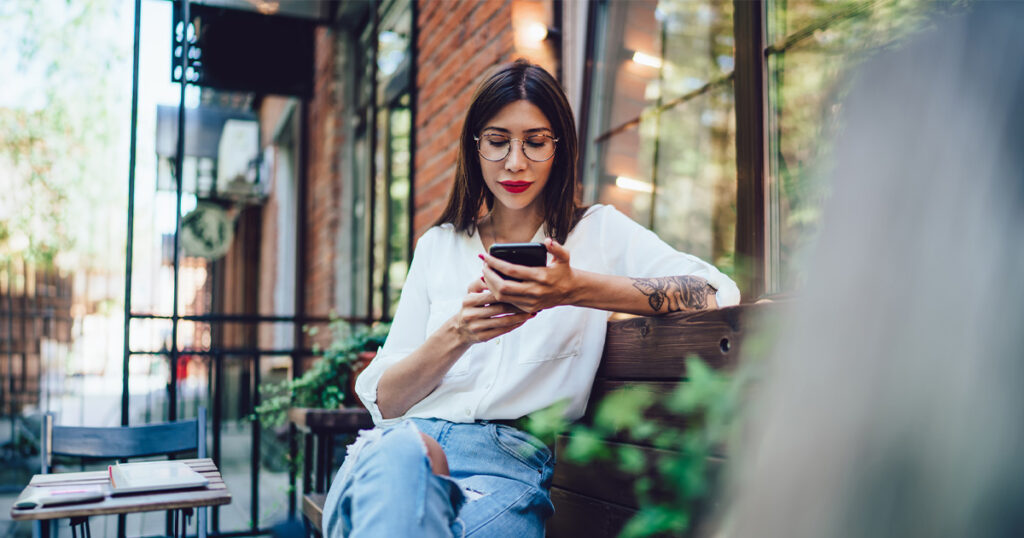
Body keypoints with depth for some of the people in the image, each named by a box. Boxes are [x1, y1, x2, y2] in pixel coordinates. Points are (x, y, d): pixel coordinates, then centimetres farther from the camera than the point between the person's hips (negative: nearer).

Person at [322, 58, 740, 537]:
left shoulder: (599, 232, 10)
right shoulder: (438, 247, 17)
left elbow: (719, 293, -7)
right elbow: (384, 401, 11)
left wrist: (578, 290, -20)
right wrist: (457, 333, -11)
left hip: (515, 456, -2)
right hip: (413, 437, 3)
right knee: (400, 449, -34)